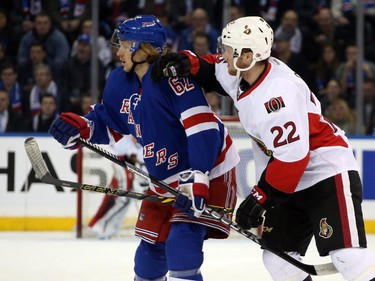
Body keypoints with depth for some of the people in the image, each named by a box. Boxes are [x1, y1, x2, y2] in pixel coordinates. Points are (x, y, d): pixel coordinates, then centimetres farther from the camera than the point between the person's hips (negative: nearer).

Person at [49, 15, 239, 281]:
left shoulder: (171, 76, -27)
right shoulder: (121, 82, 1)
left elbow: (203, 128, -33)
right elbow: (110, 122, 16)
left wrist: (196, 180, -37)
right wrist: (81, 127, -5)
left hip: (208, 170, -9)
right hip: (166, 178, 9)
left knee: (181, 243, -21)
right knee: (152, 245, 15)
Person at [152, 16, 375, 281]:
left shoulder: (277, 94, -29)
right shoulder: (243, 73, -2)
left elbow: (292, 158, -29)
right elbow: (216, 69, 21)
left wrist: (260, 197, -20)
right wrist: (188, 62, 0)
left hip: (329, 172, -10)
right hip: (293, 181, 10)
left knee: (348, 255, -21)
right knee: (277, 258, 8)